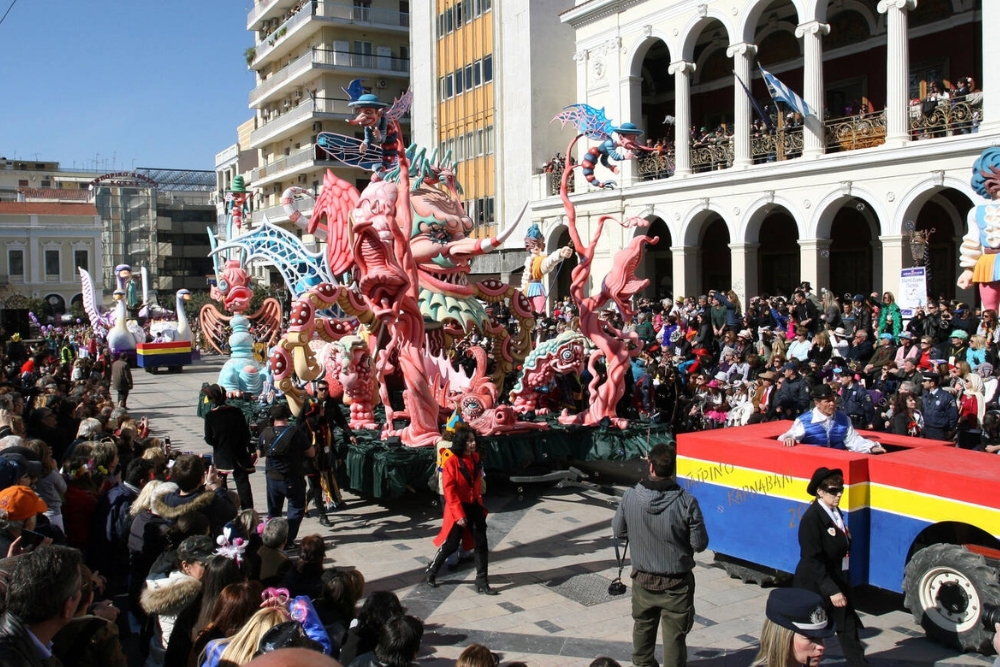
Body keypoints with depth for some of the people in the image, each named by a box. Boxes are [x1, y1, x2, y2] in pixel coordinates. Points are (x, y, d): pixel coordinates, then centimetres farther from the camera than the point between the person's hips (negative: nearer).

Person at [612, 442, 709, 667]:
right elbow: (699, 544, -15)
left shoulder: (630, 497, -15)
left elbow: (618, 531, -2)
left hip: (643, 579, 3)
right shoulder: (686, 503, -23)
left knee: (643, 625, 26)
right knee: (675, 633, 12)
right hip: (676, 583, -3)